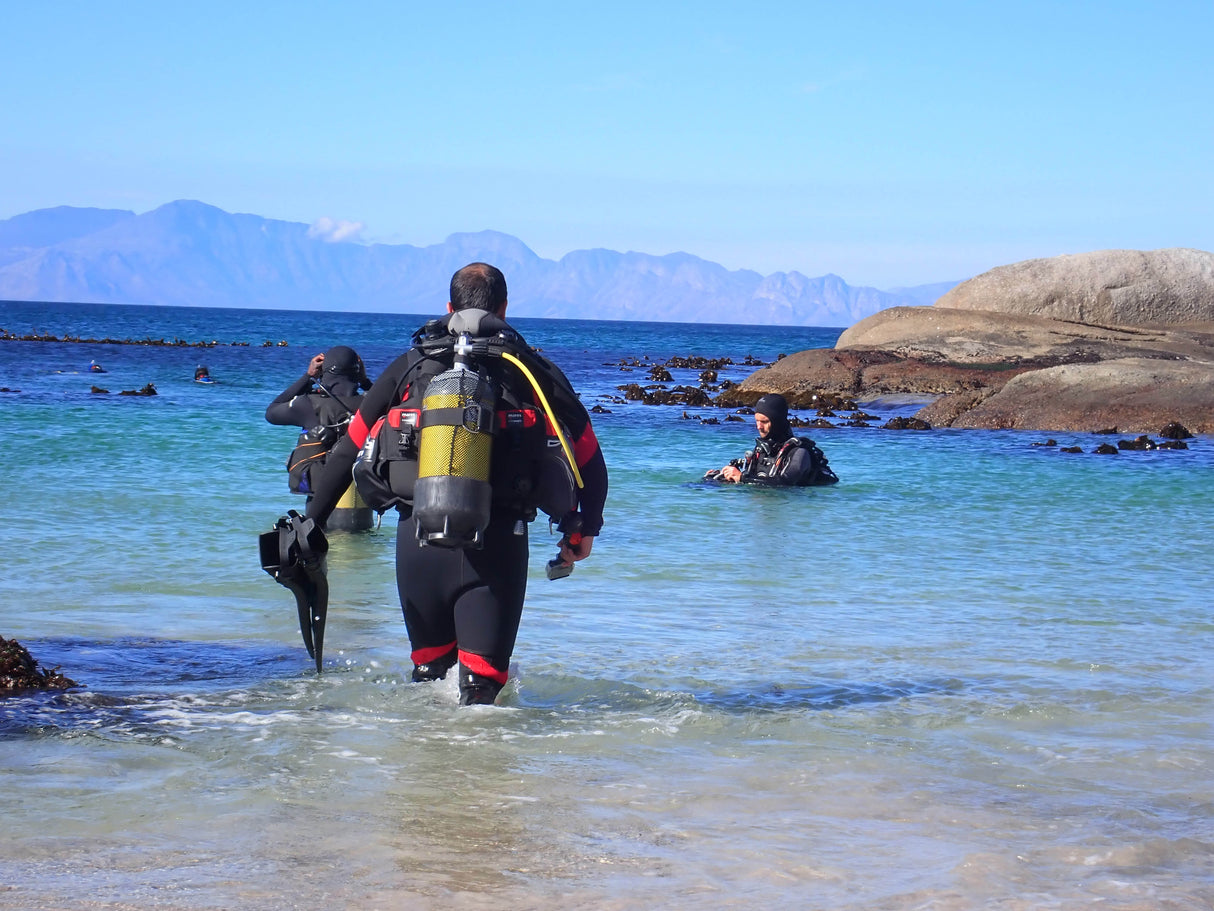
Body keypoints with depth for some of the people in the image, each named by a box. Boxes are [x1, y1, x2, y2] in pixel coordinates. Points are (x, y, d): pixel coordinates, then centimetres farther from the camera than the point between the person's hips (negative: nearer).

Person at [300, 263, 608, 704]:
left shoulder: (410, 365, 13)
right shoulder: (531, 369, 9)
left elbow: (348, 450, 15)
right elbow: (589, 458, 15)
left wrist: (311, 522, 22)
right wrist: (583, 529, 29)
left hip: (419, 536, 2)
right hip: (497, 540, -2)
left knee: (430, 668, 21)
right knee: (482, 680, -3)